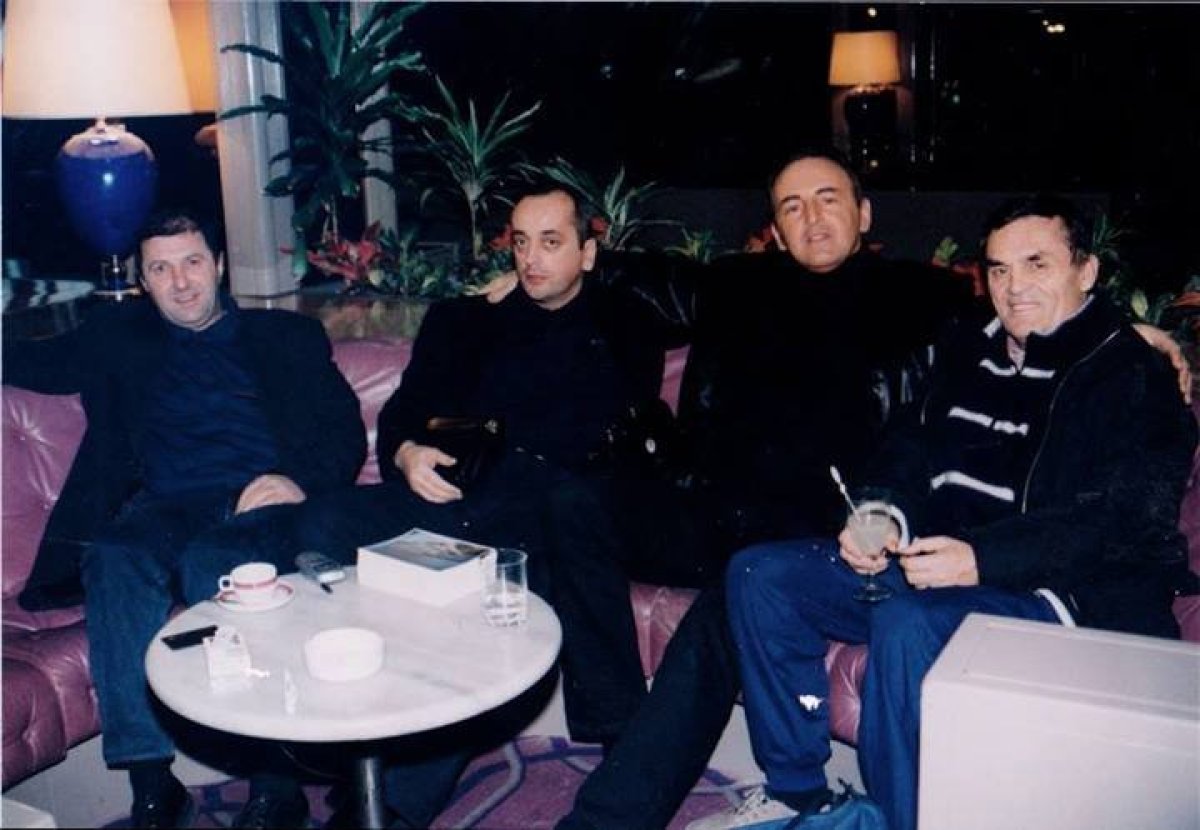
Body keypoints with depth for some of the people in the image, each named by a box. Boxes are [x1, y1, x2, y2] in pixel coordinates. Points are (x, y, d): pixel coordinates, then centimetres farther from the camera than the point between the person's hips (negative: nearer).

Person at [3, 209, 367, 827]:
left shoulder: (287, 336, 20)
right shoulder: (118, 336, 27)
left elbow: (345, 431, 9)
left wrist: (302, 480, -11)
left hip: (262, 506, -2)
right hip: (163, 508, 2)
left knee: (213, 566, -36)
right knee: (116, 560, -33)